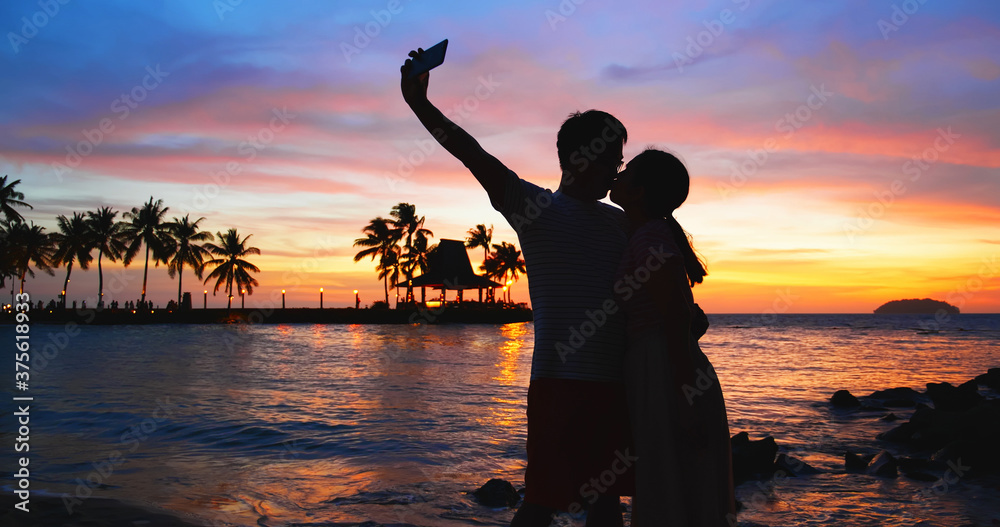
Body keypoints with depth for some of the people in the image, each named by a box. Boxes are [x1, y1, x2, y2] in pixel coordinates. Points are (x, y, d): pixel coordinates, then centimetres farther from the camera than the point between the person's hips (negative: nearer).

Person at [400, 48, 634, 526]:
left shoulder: (619, 222, 17)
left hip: (615, 382, 7)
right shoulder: (537, 208, -2)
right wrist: (420, 104, -21)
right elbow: (476, 158, -13)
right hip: (560, 380, -6)